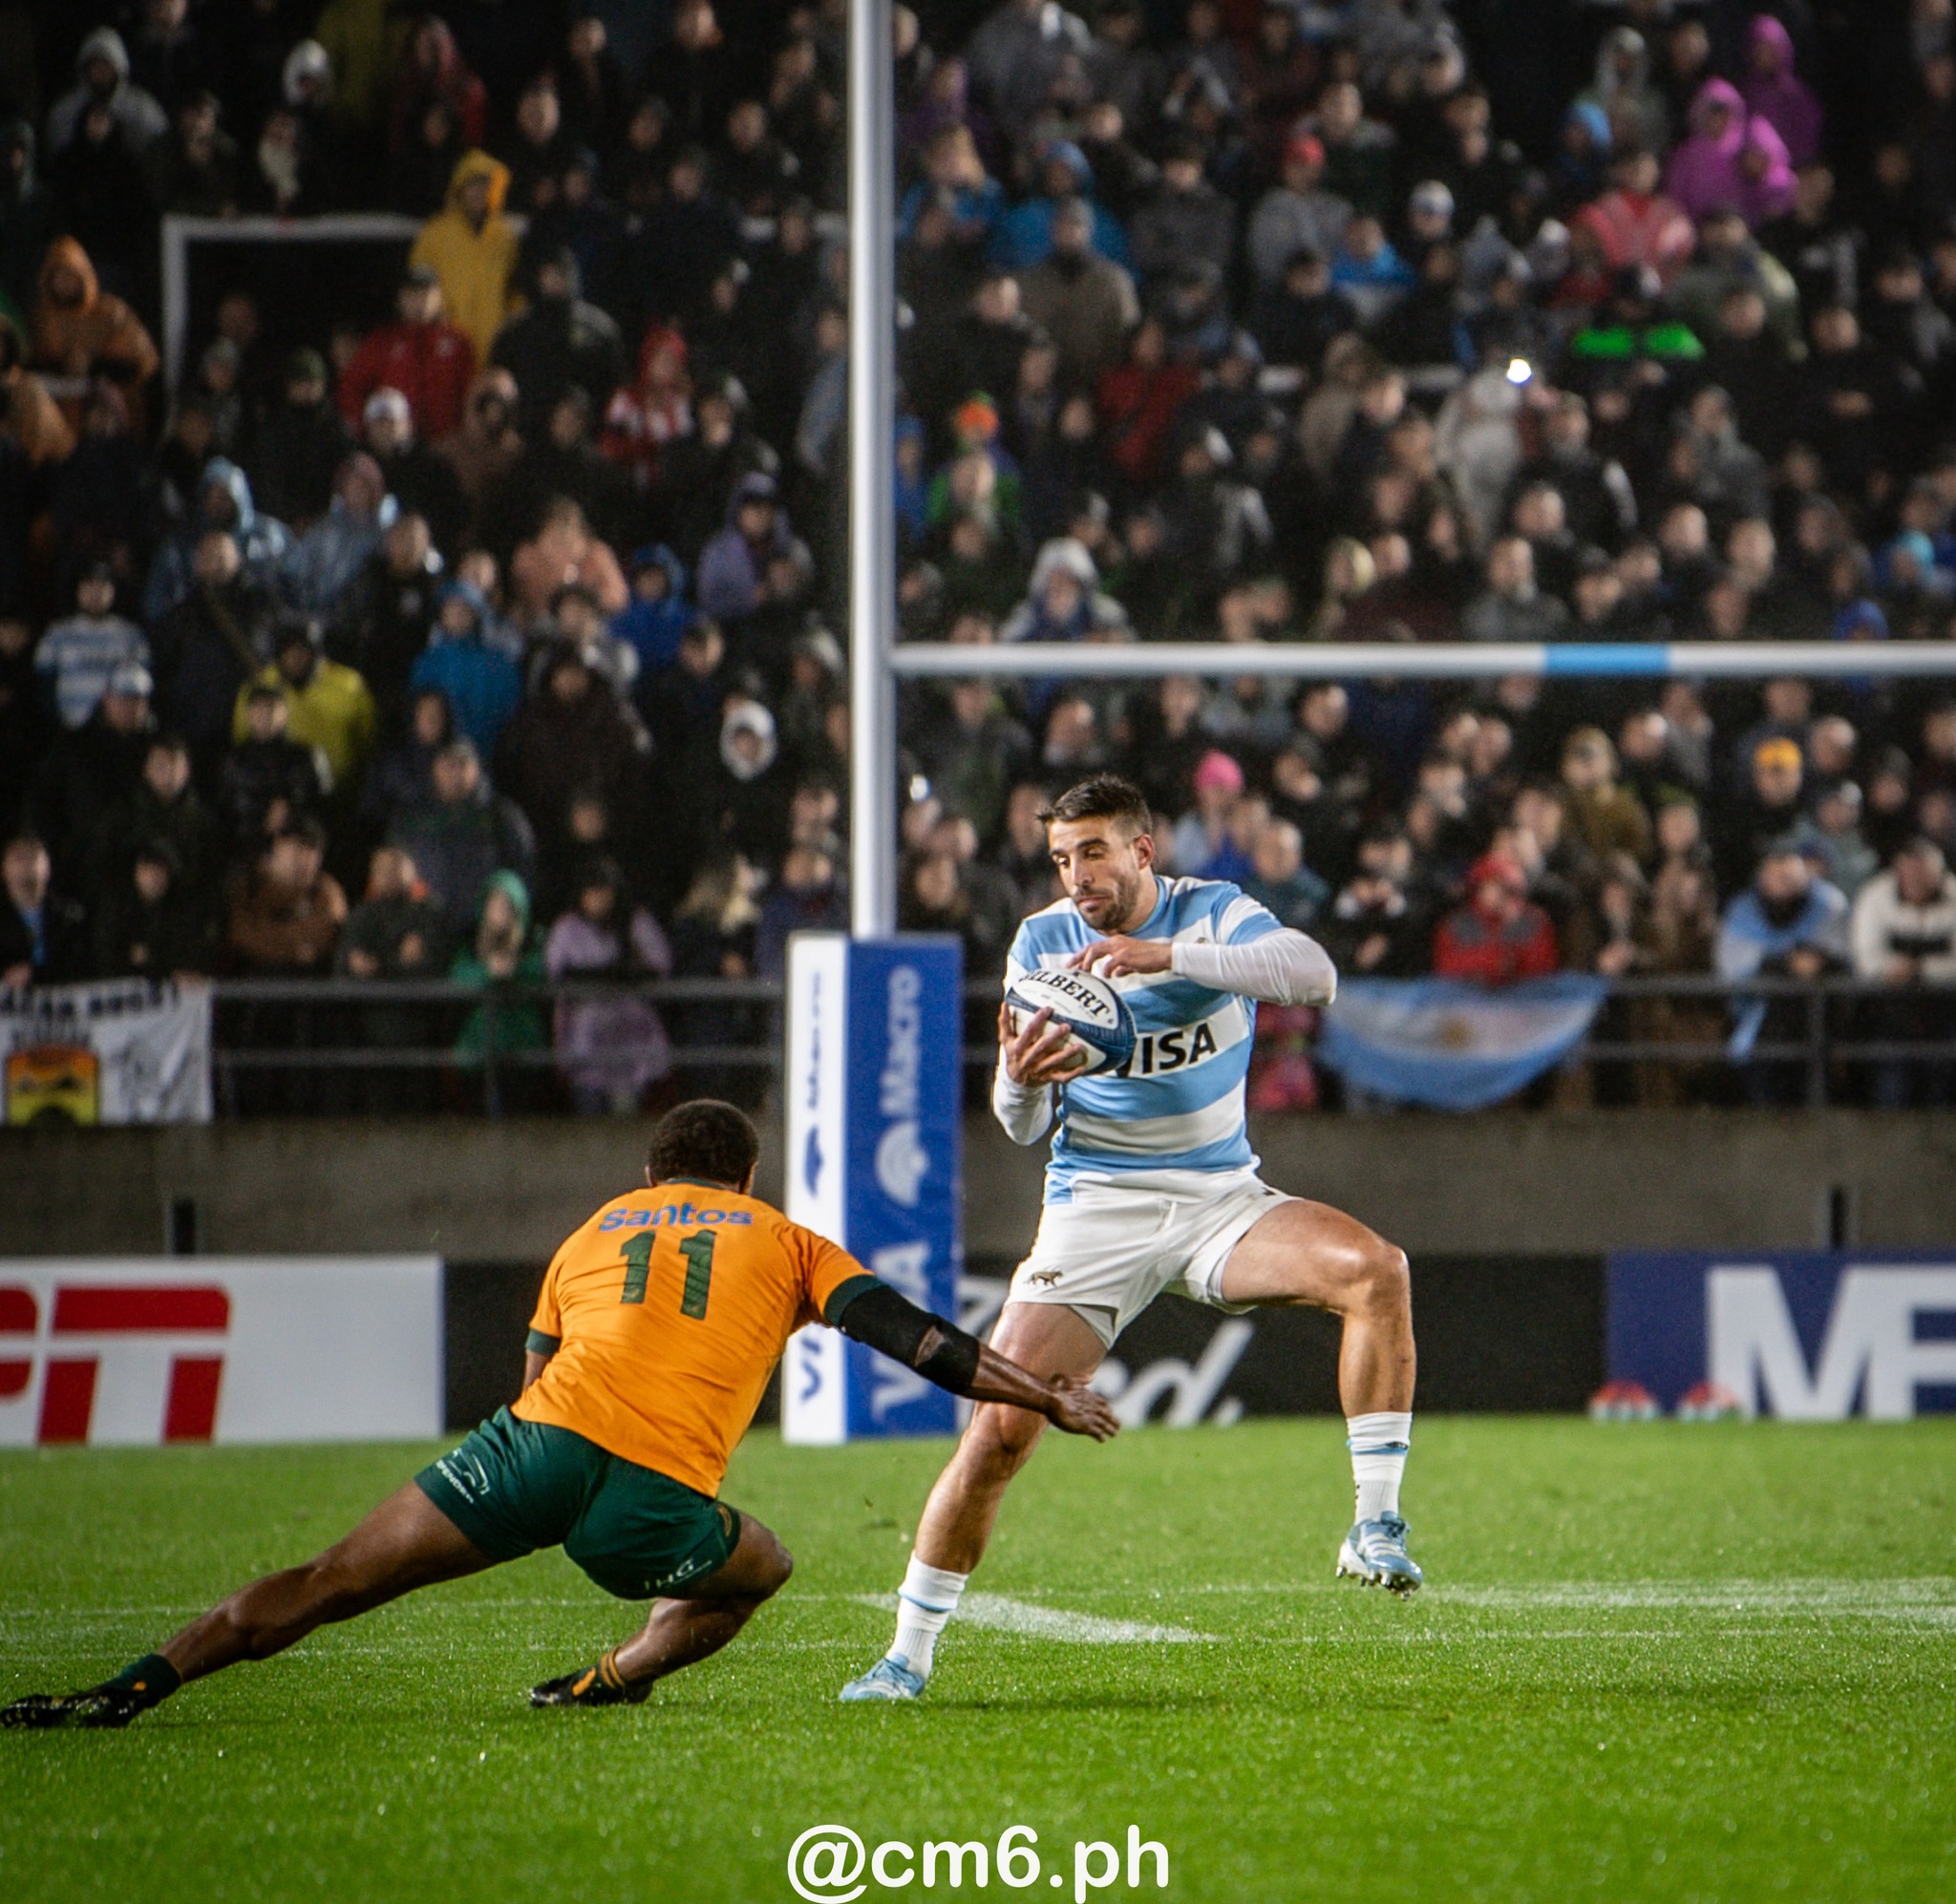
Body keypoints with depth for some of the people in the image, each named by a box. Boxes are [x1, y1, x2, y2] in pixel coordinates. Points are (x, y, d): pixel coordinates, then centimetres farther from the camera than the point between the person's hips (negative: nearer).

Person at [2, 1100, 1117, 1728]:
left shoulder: (595, 1231, 30)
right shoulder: (785, 1242, 24)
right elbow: (913, 1336, 15)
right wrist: (1048, 1399, 22)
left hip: (542, 1438, 2)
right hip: (658, 1494, -2)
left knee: (335, 1581, 5)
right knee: (761, 1567, 30)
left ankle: (130, 1690, -5)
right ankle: (617, 1680, 12)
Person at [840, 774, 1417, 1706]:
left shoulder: (1213, 912, -4)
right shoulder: (1042, 940, 0)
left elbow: (1313, 975, -26)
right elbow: (1023, 1127, -1)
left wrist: (1167, 954, -37)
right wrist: (1020, 1080, -26)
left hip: (1222, 1199, 0)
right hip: (1096, 1206, 0)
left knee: (1374, 1270, -27)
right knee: (1000, 1429, -13)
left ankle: (1375, 1526, -19)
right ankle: (908, 1654, 1)